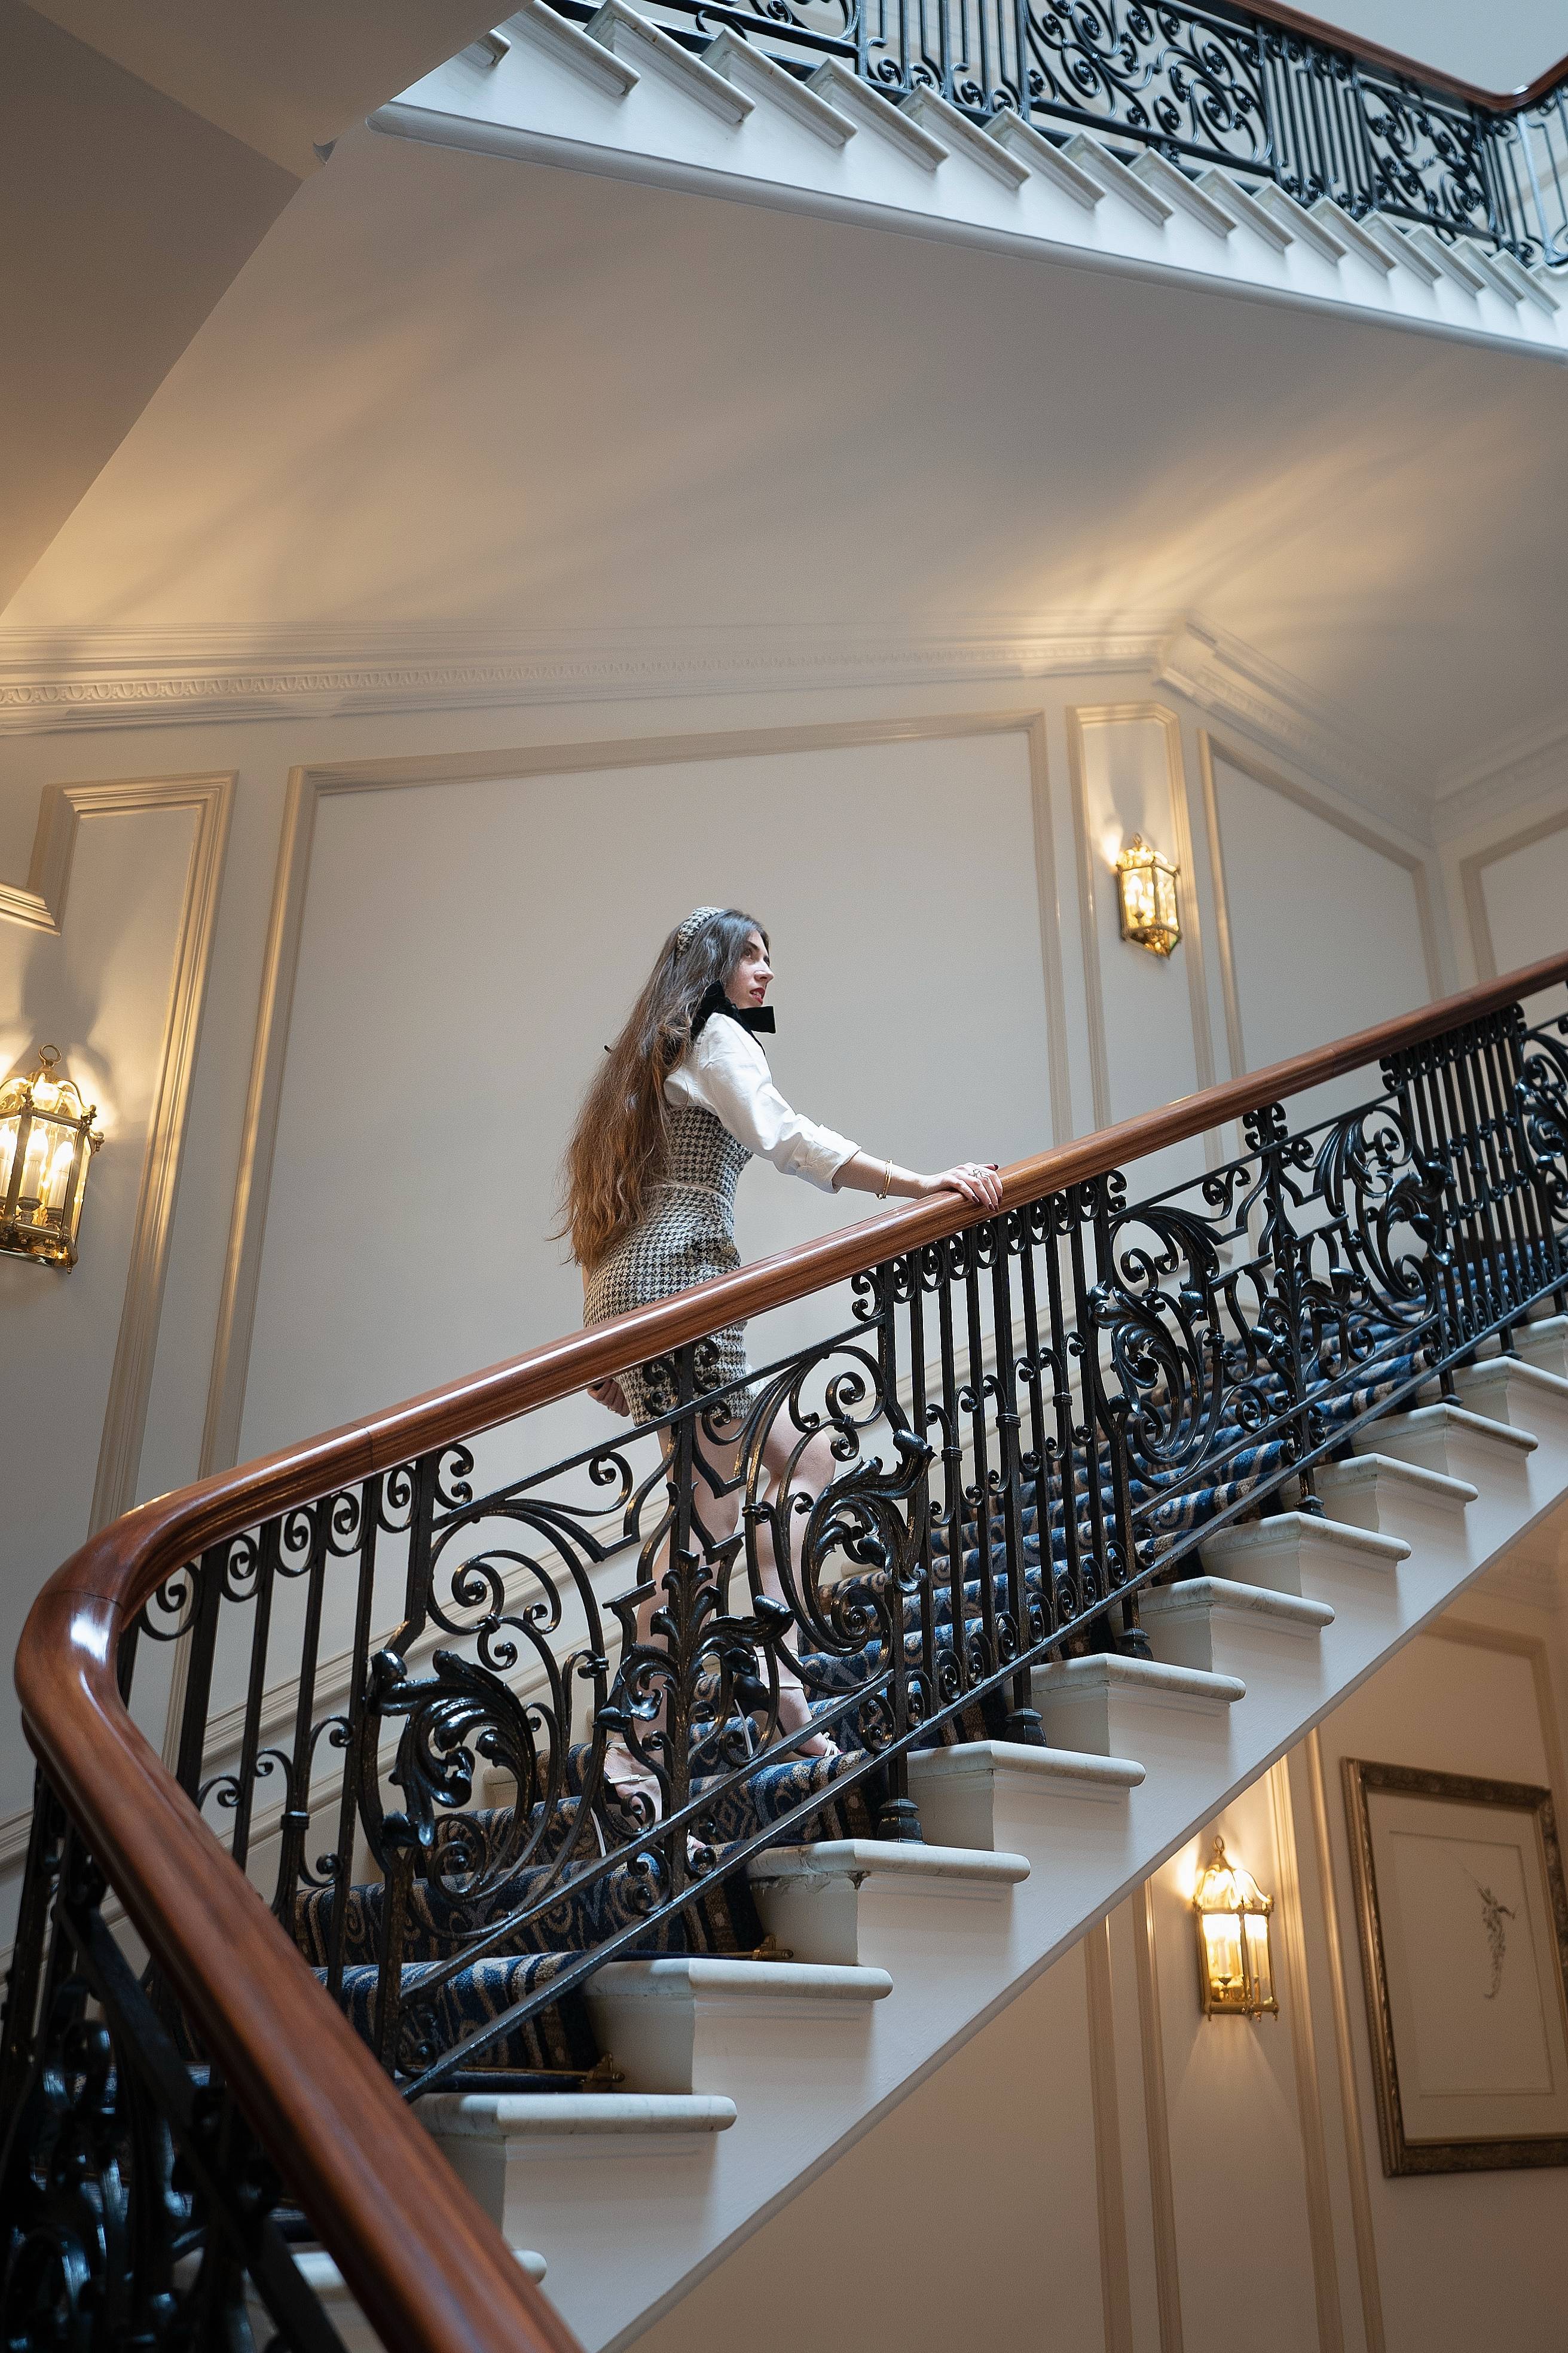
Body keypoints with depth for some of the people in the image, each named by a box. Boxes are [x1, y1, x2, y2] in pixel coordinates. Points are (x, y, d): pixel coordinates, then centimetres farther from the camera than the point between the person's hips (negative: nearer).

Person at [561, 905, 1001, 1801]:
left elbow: (611, 1201, 25)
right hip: (679, 1276, -10)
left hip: (625, 1286, 10)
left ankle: (776, 1675, 2)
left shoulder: (653, 1055, 28)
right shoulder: (716, 1037, 1)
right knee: (713, 1509, -11)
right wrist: (921, 1184, -25)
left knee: (801, 1459, 11)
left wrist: (609, 1346, 24)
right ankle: (636, 1741, -12)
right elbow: (787, 1137, -18)